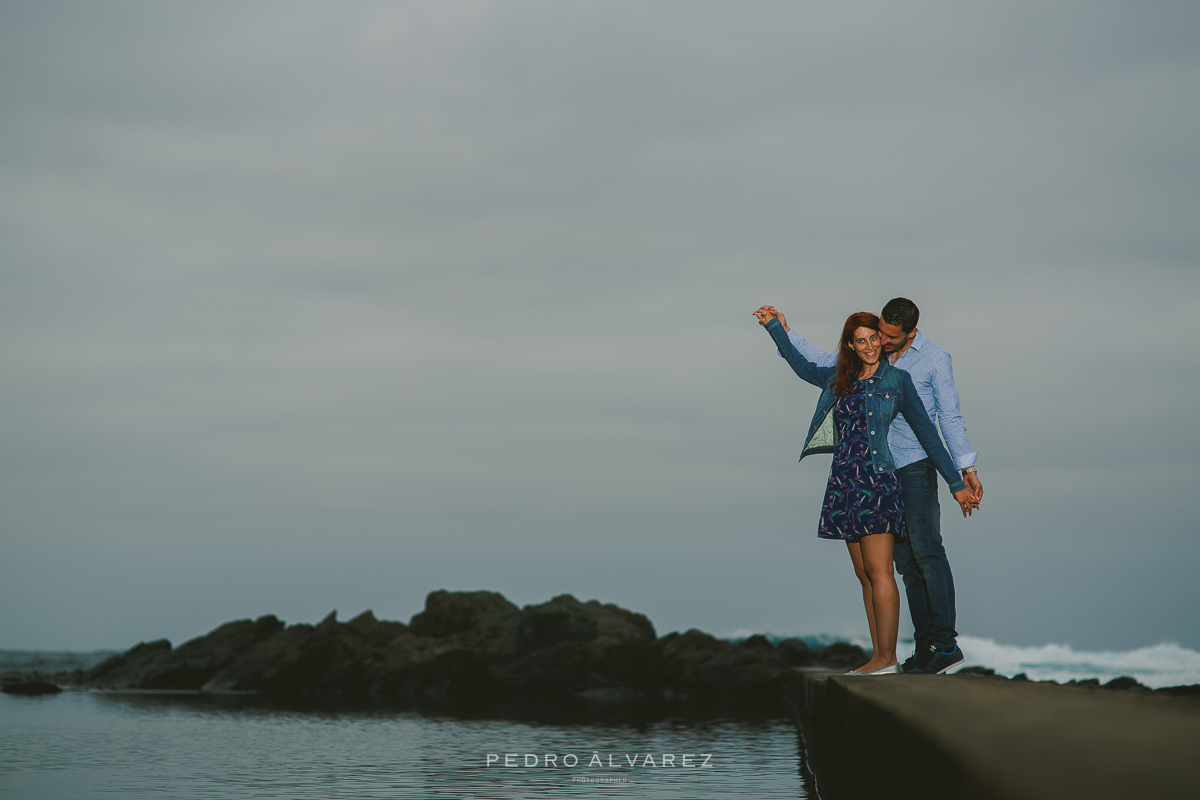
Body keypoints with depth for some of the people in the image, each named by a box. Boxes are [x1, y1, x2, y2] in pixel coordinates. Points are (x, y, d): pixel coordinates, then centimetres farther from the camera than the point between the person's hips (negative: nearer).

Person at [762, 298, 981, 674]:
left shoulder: (935, 359, -3)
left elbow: (950, 417, -3)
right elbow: (825, 365, 24)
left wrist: (967, 468, -11)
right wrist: (785, 332, 18)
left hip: (916, 467, -6)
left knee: (926, 550, -16)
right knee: (906, 561, 3)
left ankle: (945, 642, -17)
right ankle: (925, 647, 3)